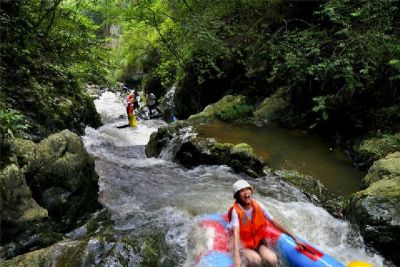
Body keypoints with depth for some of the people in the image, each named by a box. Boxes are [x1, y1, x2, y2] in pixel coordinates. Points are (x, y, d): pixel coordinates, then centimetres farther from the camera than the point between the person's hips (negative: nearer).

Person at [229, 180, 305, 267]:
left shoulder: (258, 206, -7)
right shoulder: (236, 211, -20)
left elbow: (275, 222, -2)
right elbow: (236, 234, -33)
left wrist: (295, 239, -1)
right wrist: (237, 258, -46)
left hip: (259, 243, 4)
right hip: (244, 247, -3)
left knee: (272, 260, -24)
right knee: (256, 260, -33)